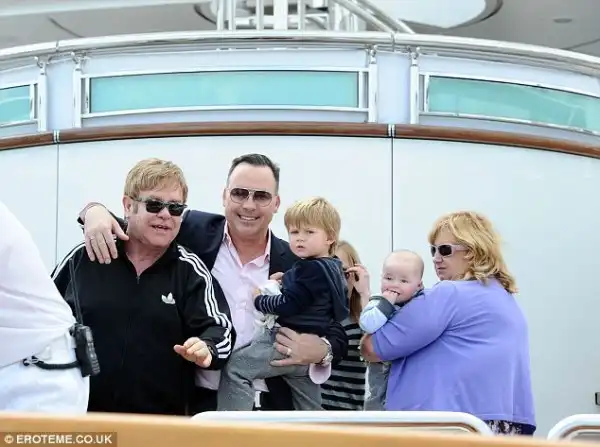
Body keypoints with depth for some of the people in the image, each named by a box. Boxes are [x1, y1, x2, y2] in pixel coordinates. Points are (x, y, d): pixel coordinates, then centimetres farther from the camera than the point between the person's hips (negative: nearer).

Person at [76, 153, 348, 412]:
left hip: (267, 410, 1)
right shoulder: (192, 233, 1)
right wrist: (95, 211, -17)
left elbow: (337, 335, 9)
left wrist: (322, 350, -15)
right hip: (197, 405, -1)